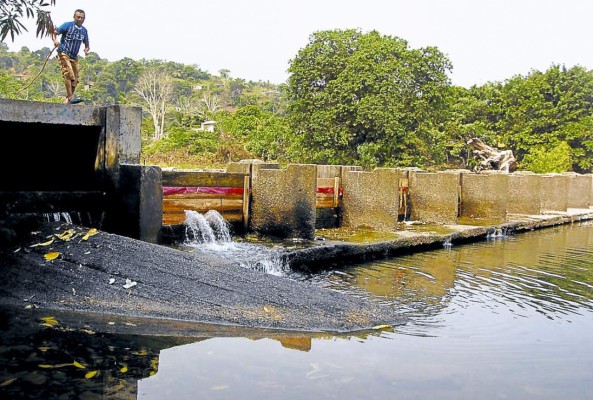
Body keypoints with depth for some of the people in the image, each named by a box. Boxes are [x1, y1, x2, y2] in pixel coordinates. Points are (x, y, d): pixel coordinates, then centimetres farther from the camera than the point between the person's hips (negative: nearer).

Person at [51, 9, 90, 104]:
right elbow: (54, 32, -5)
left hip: (74, 57, 6)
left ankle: (67, 99, 11)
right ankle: (71, 97, -27)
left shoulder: (84, 31, 11)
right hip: (63, 54, -6)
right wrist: (55, 40, -26)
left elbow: (87, 45, 20)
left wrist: (87, 49, -4)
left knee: (75, 79, 2)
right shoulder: (67, 25, -4)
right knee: (68, 74, -22)